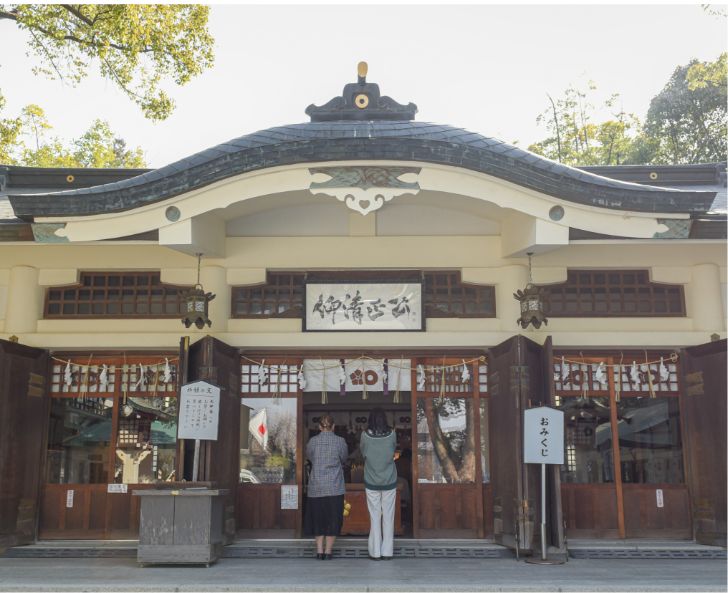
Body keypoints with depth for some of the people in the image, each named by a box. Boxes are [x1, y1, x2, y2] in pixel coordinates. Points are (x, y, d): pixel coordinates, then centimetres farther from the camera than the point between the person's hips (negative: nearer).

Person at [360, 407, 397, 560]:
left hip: (371, 483, 0)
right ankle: (387, 552, 10)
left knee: (374, 516, 7)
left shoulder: (365, 435, -10)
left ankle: (375, 552, 9)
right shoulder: (392, 434, -9)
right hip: (389, 482, 0)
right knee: (388, 516, 7)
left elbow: (363, 452, 4)